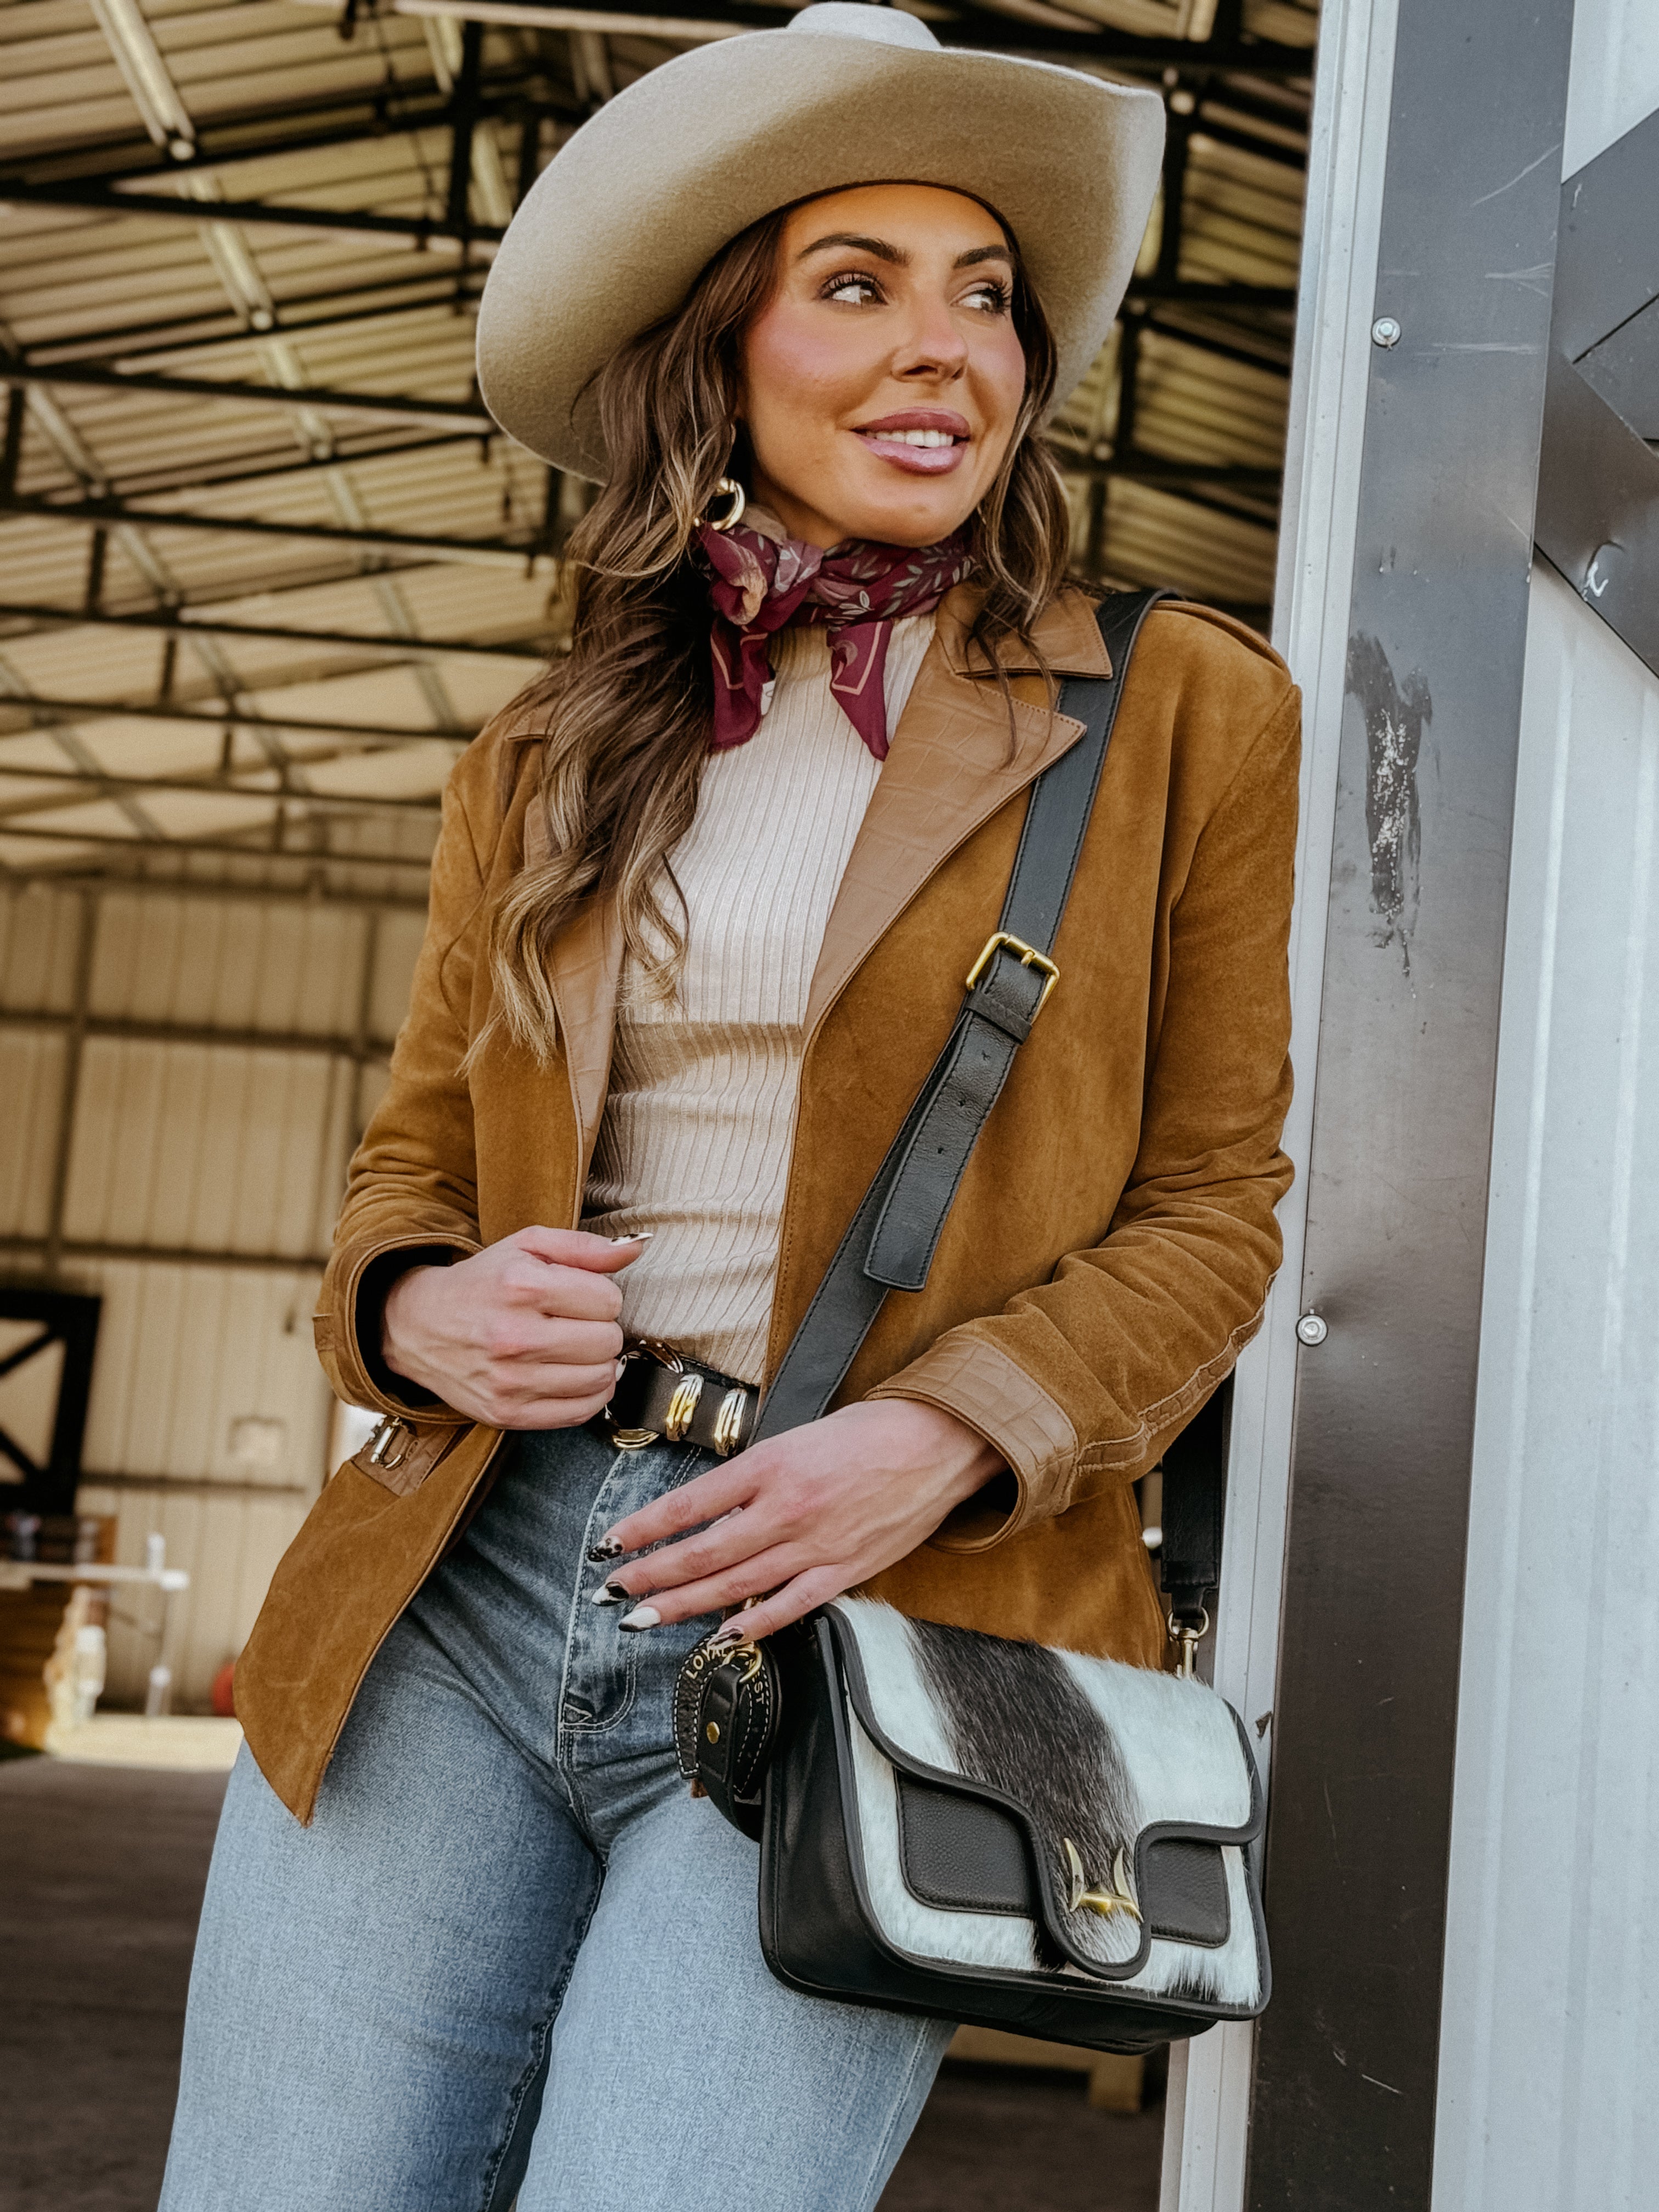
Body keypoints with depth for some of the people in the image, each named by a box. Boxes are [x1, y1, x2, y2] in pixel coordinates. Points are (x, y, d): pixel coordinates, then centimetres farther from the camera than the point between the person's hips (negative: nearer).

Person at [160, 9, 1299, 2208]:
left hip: (873, 1611, -3)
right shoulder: (539, 771, 13)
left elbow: (1208, 1210, 4)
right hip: (458, 1585, 3)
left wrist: (945, 1433, -13)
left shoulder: (1182, 717, 4)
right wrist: (421, 1308, -4)